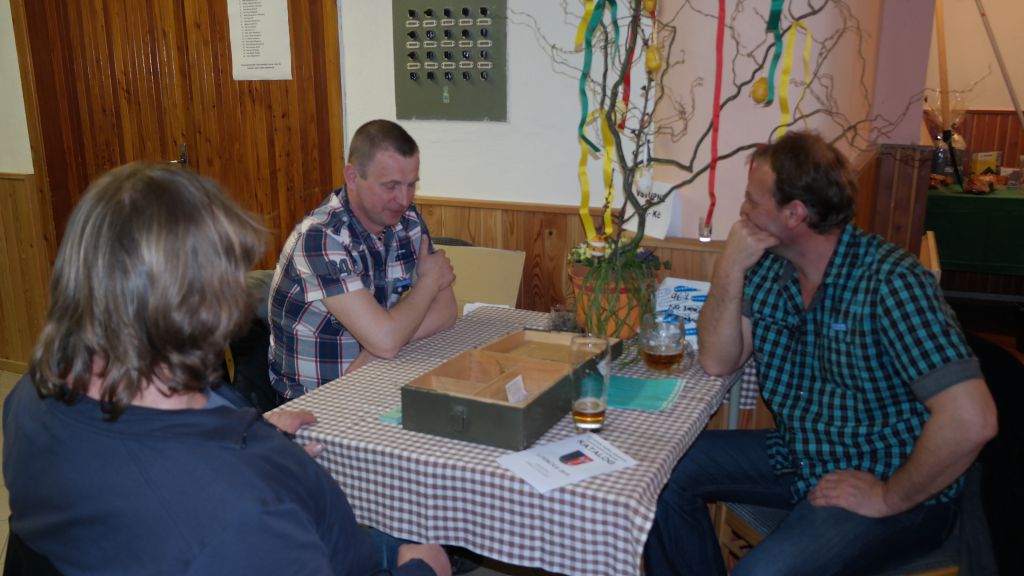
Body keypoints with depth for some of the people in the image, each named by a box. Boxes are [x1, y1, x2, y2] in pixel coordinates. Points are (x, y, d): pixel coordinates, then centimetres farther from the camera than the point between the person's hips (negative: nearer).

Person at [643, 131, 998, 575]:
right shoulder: (769, 268, -2)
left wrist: (889, 499, -20)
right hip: (798, 454, 7)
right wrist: (730, 270, -15)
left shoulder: (890, 280, -24)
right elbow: (718, 362, -3)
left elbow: (971, 420, -30)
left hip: (894, 484, -7)